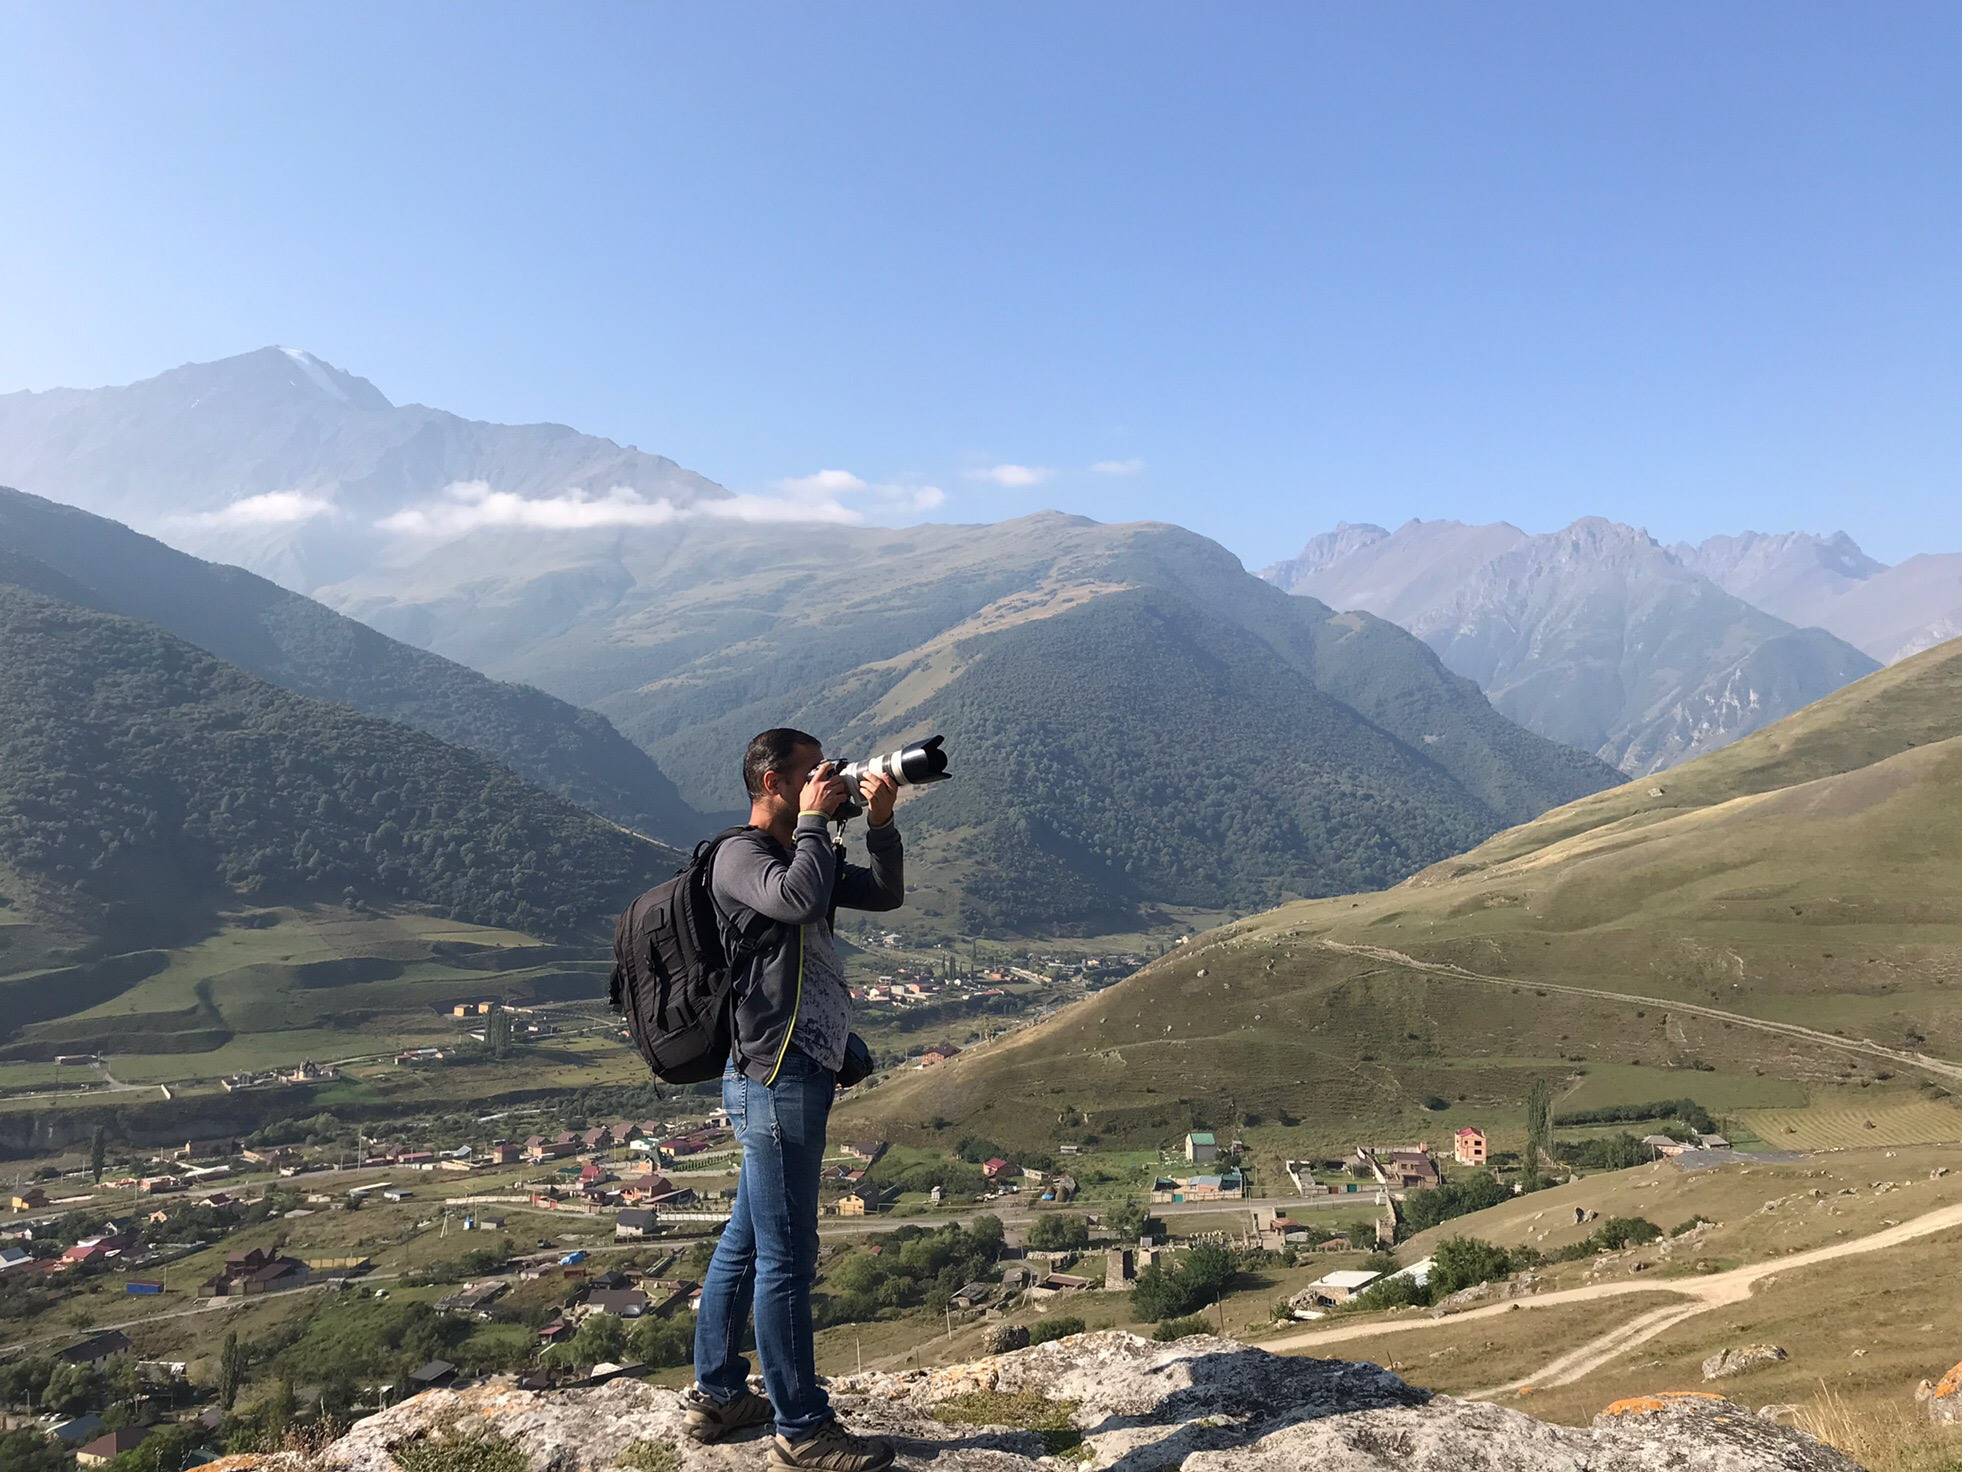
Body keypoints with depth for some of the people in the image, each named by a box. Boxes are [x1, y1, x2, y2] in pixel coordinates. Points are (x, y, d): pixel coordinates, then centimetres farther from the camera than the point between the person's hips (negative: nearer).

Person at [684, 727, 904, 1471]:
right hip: (776, 1080, -10)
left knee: (746, 1241, 18)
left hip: (790, 1078, 10)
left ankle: (715, 1395, 32)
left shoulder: (798, 854, 16)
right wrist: (813, 820, -18)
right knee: (787, 1258, -1)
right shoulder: (738, 857, -12)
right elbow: (797, 900, -32)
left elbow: (886, 894, 14)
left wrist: (879, 822, 0)